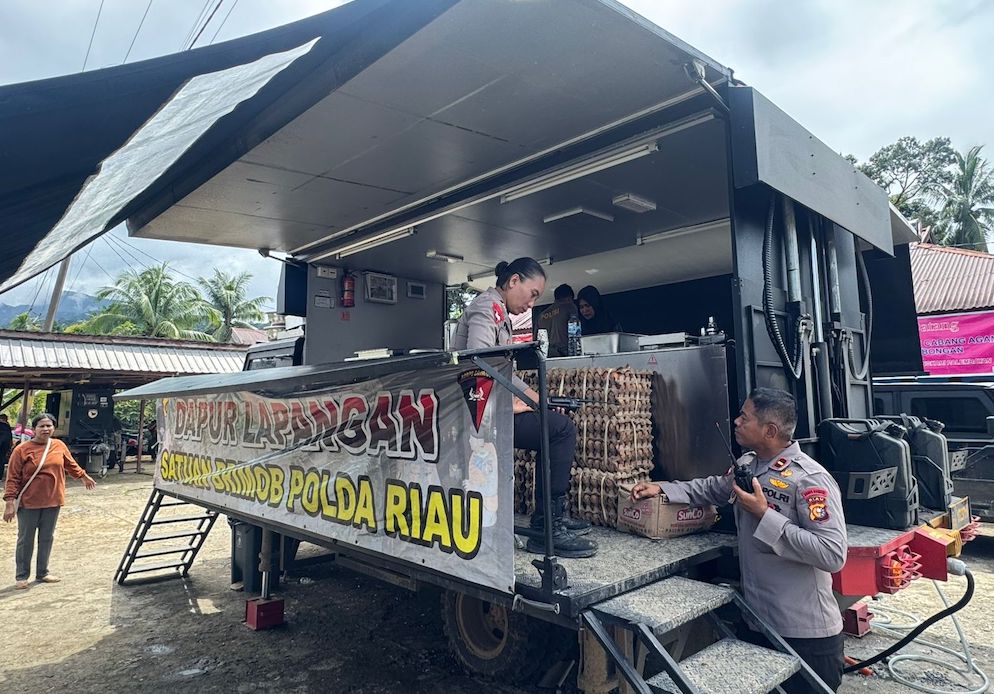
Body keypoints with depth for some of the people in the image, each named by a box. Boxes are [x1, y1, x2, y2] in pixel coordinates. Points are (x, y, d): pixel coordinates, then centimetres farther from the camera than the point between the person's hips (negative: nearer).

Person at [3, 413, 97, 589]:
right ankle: (22, 576, 22)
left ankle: (42, 573, 26)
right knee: (25, 540, 8)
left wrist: (83, 476, 31)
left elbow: (70, 464, 20)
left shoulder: (59, 446, 1)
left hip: (53, 502, 4)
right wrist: (9, 502, -13)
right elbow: (13, 478, -9)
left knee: (47, 538, 13)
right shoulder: (22, 449, -10)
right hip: (29, 503, -3)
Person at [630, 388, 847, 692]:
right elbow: (713, 488, 21)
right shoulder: (746, 464, 3)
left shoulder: (811, 479, -22)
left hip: (806, 633, -7)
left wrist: (764, 515, -26)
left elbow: (833, 555, -28)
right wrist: (662, 489, 11)